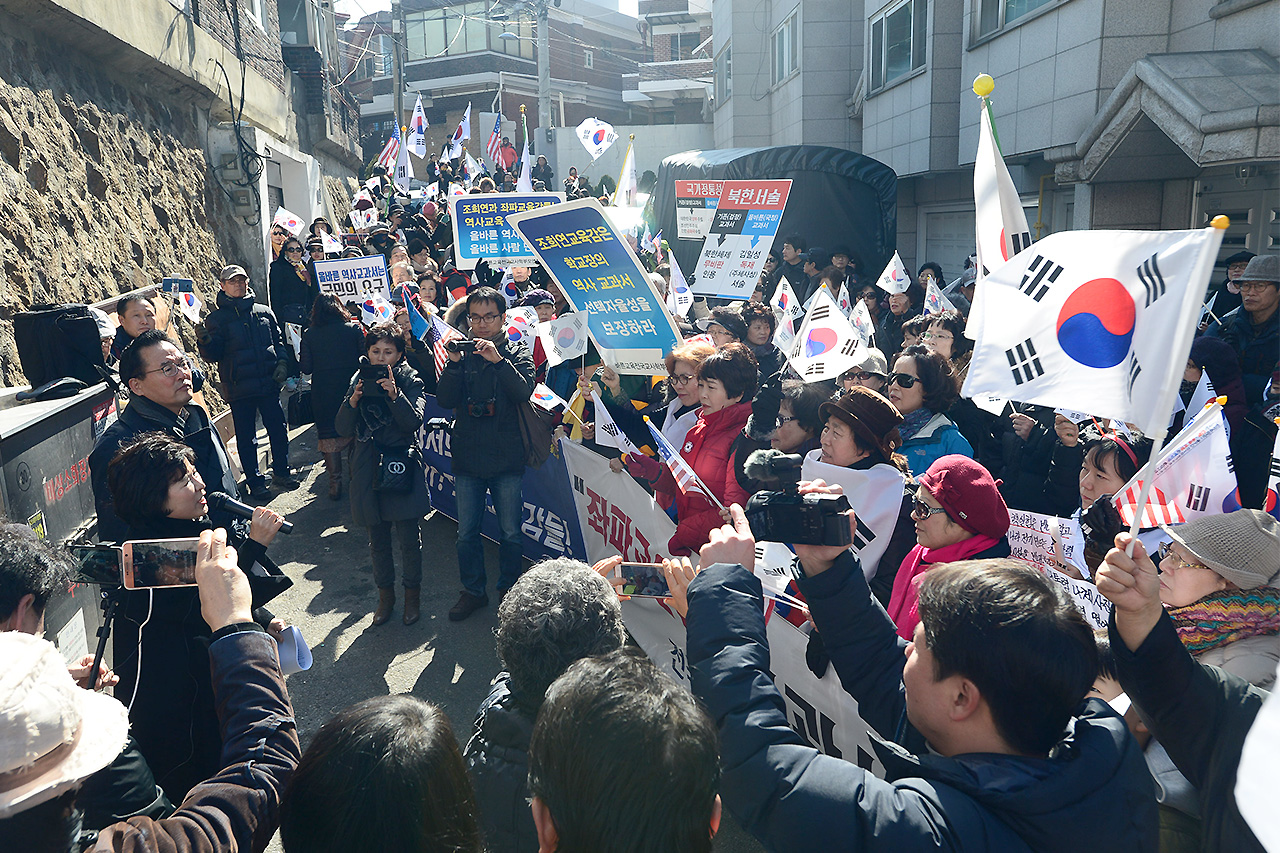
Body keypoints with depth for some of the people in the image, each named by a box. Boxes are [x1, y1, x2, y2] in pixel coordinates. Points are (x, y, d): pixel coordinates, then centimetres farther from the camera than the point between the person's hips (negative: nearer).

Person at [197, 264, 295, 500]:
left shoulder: (264, 312, 11)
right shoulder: (216, 318, 2)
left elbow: (279, 341, 17)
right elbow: (213, 355, -4)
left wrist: (282, 364, 1)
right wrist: (204, 341, -25)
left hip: (269, 384, 3)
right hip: (238, 389, -3)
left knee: (278, 429, 8)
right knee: (246, 436, 5)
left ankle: (282, 471, 26)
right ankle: (254, 481, 16)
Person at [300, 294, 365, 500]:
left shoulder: (309, 334, -1)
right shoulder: (353, 328, -3)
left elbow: (306, 368, -3)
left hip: (323, 393, 0)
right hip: (351, 388, 0)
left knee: (328, 435, 8)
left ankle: (335, 483, 6)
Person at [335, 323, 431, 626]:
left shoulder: (410, 381, -1)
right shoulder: (359, 380, 7)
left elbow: (414, 422, -15)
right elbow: (342, 428, 1)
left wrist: (394, 393, -24)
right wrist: (354, 400, -15)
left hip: (402, 467, -3)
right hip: (368, 470, 3)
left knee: (409, 538, 0)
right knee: (378, 539, 13)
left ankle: (412, 594, 21)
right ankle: (385, 594, 30)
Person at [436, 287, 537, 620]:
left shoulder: (517, 352, 0)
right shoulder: (462, 350, 5)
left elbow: (524, 392, -16)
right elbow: (444, 399, -5)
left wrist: (498, 360, -25)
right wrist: (454, 363, -18)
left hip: (507, 458, -2)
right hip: (467, 456, 2)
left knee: (510, 531, 8)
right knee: (466, 532, 11)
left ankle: (509, 590, 26)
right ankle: (473, 590, 28)